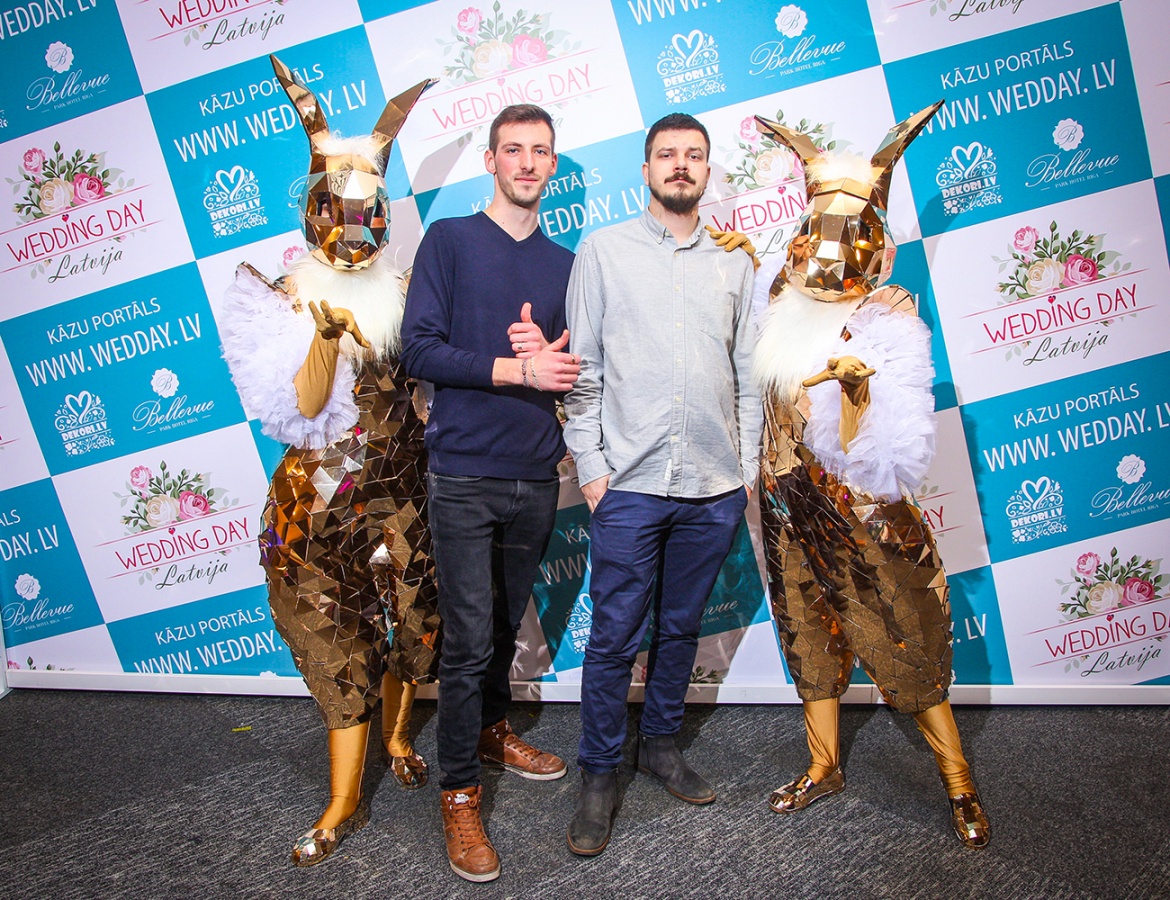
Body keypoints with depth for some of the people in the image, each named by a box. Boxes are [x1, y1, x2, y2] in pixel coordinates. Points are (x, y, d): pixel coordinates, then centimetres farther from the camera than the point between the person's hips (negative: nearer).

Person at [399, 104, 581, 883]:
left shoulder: (565, 264, 12)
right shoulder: (449, 240, 0)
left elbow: (576, 374, 13)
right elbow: (419, 349, -10)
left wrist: (551, 353, -9)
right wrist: (516, 368, -16)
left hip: (536, 477, 4)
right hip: (465, 475, -4)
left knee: (507, 625, 17)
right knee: (469, 639, -2)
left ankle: (493, 730, 40)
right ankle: (460, 794, 14)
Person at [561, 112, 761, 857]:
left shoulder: (734, 265, 12)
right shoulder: (604, 250, 4)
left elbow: (748, 375, 13)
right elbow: (583, 368, 0)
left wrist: (748, 470, 8)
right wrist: (589, 465, -6)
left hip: (714, 488, 3)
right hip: (630, 484, -3)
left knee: (682, 627, 14)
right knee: (615, 637, 2)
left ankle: (662, 745, 33)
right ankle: (600, 776, 18)